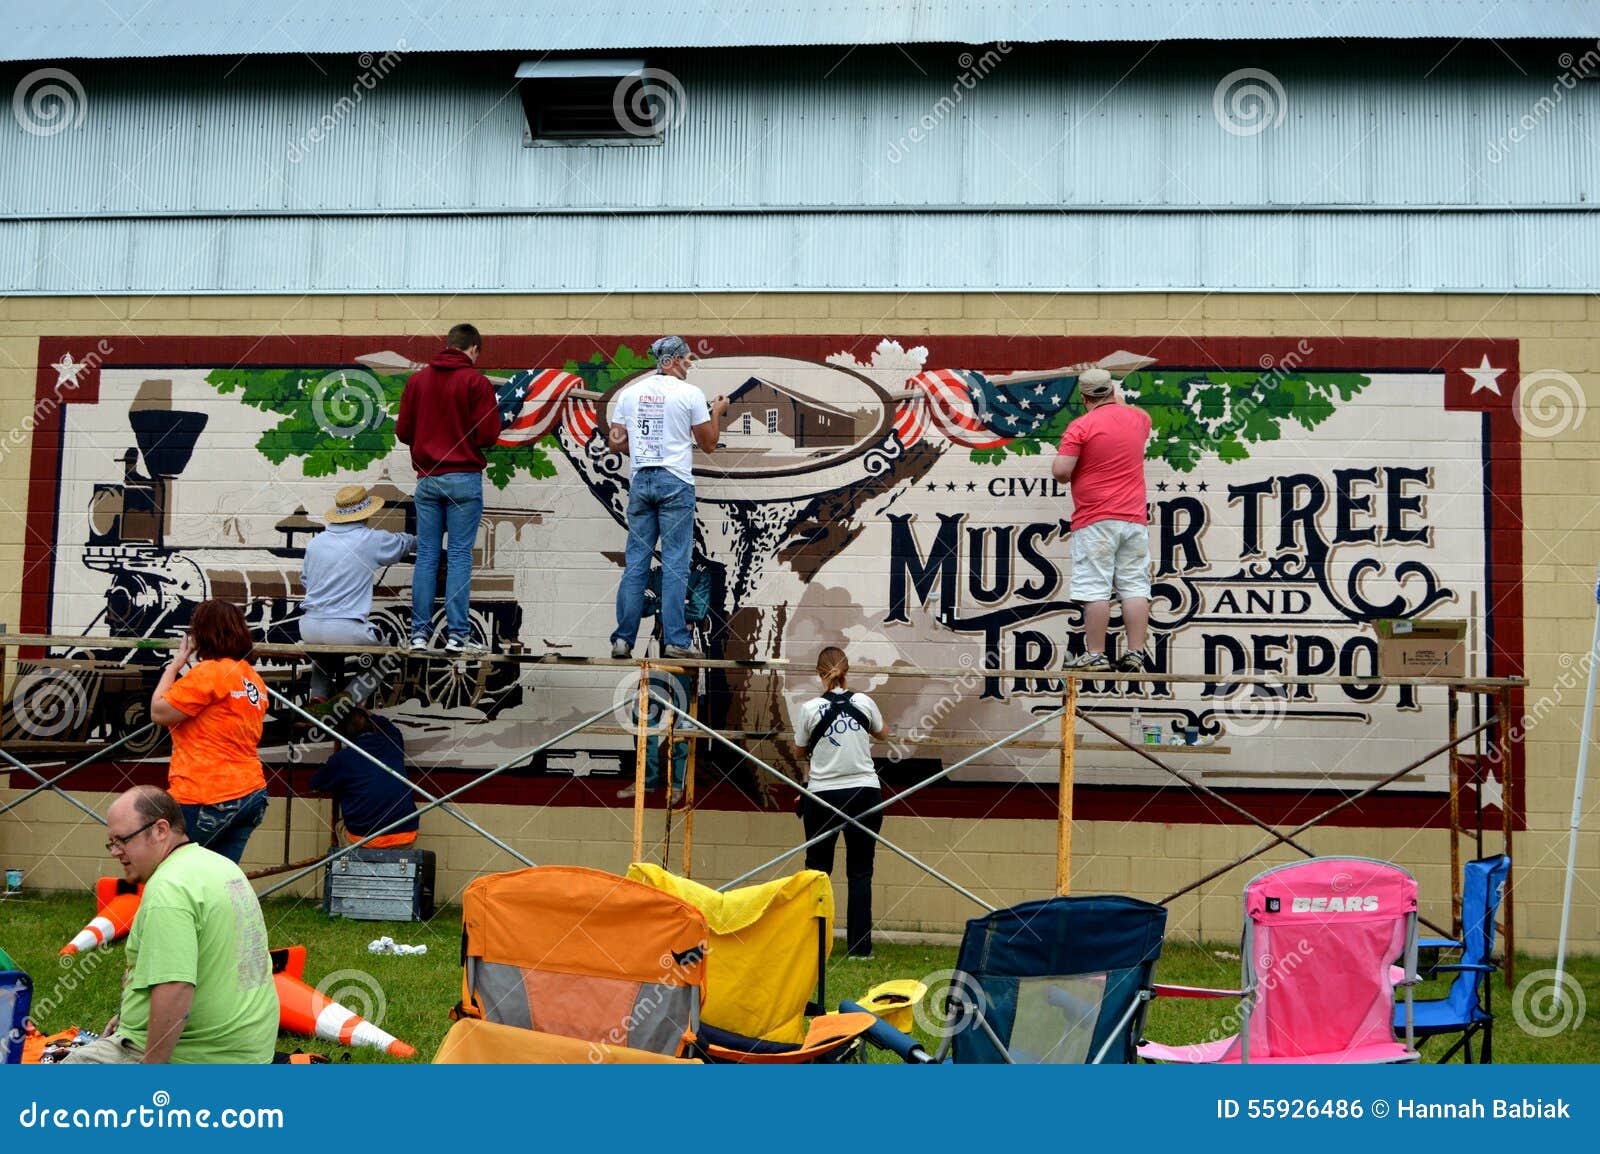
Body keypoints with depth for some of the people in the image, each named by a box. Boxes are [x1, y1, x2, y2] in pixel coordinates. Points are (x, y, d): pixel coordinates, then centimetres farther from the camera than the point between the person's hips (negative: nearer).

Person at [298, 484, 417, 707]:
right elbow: (403, 542, 18)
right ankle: (348, 700, 1)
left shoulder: (315, 542, 8)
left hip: (309, 629, 5)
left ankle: (318, 696, 17)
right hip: (346, 629, -5)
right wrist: (420, 541, 41)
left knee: (324, 653, 39)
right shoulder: (371, 540, -3)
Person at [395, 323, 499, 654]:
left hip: (427, 478, 4)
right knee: (460, 555, -1)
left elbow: (403, 431, 6)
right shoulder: (476, 382, -6)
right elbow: (488, 434, -11)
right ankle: (458, 633, -2)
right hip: (464, 478, -4)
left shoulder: (417, 380, 7)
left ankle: (420, 631, 6)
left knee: (426, 556, 7)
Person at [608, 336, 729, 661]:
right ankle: (675, 641, -3)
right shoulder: (689, 393, -4)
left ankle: (623, 640, 4)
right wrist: (717, 413, 17)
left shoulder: (630, 392, 8)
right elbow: (709, 444, 2)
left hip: (640, 481, 4)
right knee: (675, 563, -2)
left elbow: (616, 442, 9)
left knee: (636, 562, 6)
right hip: (675, 482, -4)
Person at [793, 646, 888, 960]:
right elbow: (882, 733, 18)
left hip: (823, 795, -1)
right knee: (860, 872, 6)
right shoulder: (864, 702, -2)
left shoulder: (810, 708, -8)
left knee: (817, 869, 13)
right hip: (864, 793, 1)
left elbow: (799, 749, 7)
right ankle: (859, 946, 5)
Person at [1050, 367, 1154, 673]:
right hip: (1135, 518, 5)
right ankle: (1136, 655, 3)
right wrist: (1117, 400, 50)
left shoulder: (1081, 426, -7)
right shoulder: (1138, 418, 10)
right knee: (1135, 587, 4)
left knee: (1095, 589, -4)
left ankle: (1095, 656, -4)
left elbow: (1060, 471, -13)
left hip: (1095, 520, -5)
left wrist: (1070, 477, 8)